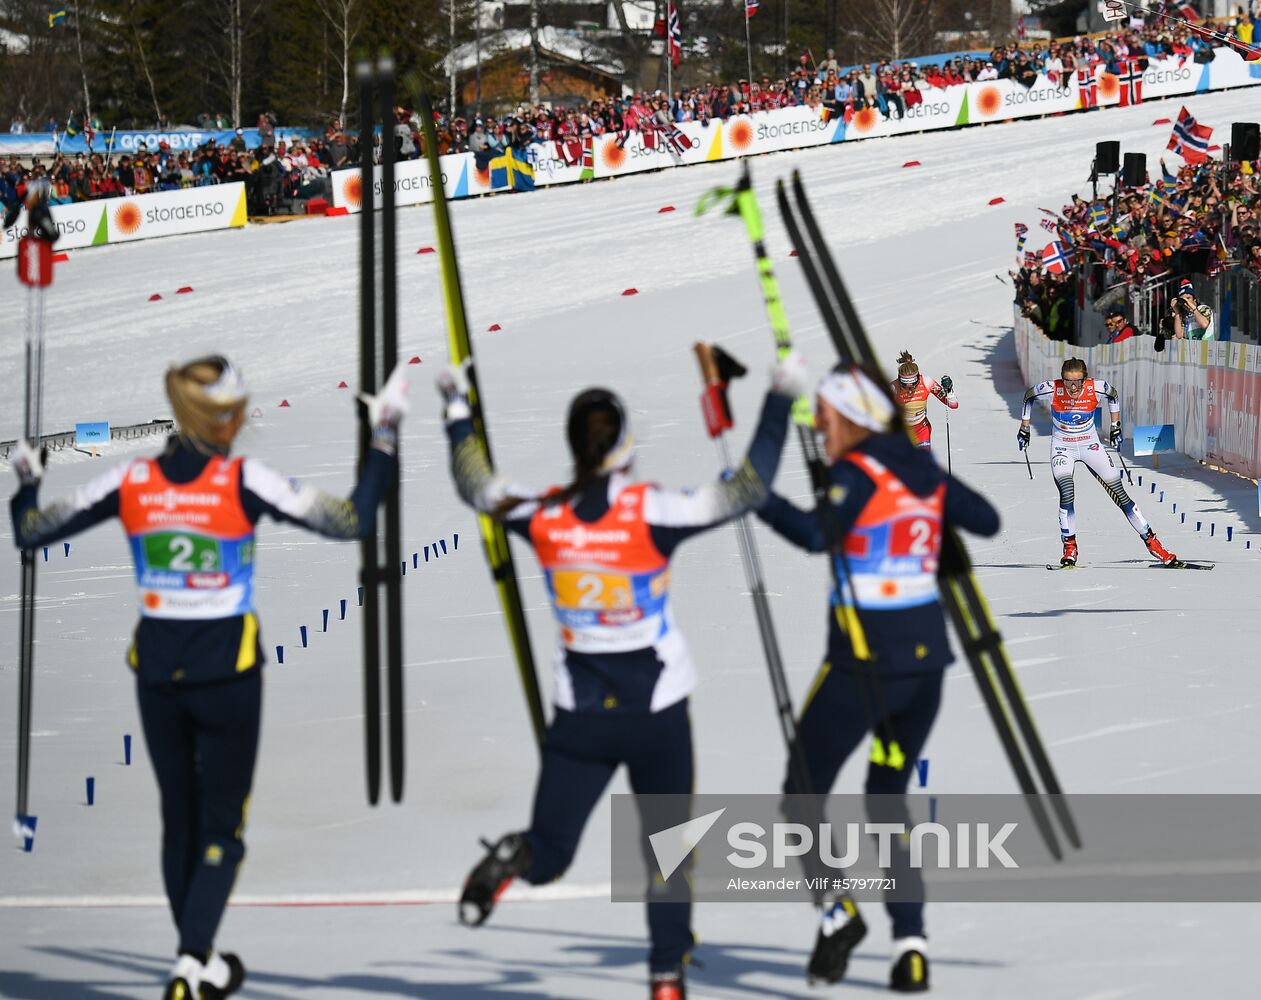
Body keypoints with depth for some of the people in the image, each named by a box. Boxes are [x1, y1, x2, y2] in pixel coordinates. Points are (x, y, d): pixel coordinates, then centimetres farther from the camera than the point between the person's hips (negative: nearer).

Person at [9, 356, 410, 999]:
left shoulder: (131, 482, -4)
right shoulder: (243, 482, -14)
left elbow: (30, 534, 1)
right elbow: (351, 522, -14)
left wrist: (26, 481, 21)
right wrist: (384, 439, -6)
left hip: (156, 671, 3)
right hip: (228, 673, -3)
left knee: (179, 820, 18)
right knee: (222, 827, 5)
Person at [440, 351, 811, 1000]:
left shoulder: (542, 516, -8)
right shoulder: (652, 512, -18)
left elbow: (474, 485, 10)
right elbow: (749, 488, -18)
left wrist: (457, 408, 23)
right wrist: (779, 400, -12)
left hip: (579, 719, 2)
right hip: (657, 713, -2)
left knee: (546, 859, 12)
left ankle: (508, 861, -20)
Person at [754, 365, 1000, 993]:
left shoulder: (857, 473, -12)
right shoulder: (923, 471, 8)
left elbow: (819, 534, -29)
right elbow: (986, 520, 19)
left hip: (863, 661, -7)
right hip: (926, 657, 7)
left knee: (804, 794, 6)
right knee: (889, 795, 17)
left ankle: (839, 913, -14)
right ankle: (910, 943, 5)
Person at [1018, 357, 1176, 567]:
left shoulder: (1096, 389, -21)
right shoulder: (1052, 390, -22)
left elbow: (1113, 396, 4)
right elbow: (1029, 396, 0)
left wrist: (1116, 427, 7)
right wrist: (1024, 427, 4)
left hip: (1090, 447, 1)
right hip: (1062, 448, -1)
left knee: (1120, 494, -3)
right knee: (1066, 493, -23)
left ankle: (1151, 542, 4)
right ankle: (1070, 548, -7)